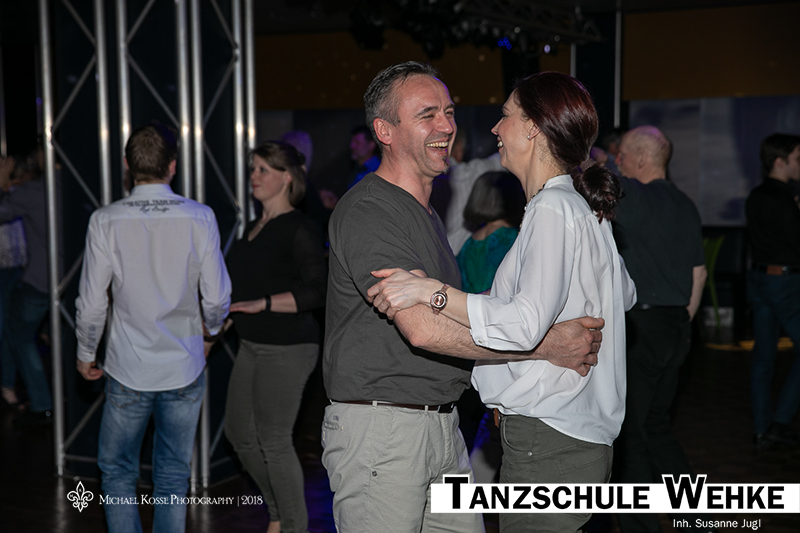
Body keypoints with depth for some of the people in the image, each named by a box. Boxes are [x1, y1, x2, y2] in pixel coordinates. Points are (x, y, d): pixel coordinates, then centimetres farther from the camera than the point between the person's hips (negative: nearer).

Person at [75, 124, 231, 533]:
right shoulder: (200, 218, -8)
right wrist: (212, 327, 17)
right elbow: (217, 297, -5)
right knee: (173, 477, 13)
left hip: (128, 372, -1)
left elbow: (91, 302, -5)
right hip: (185, 369, 1)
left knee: (117, 470, 17)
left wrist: (86, 353, 12)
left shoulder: (106, 221, -9)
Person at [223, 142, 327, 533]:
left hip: (287, 349, -9)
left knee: (274, 441, -4)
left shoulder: (299, 230, -13)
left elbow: (316, 292, -21)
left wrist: (261, 304, -25)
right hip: (252, 346, 9)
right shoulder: (254, 228, 13)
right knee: (239, 432, 15)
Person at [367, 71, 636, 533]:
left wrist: (430, 291, -29)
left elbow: (526, 324, -27)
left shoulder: (554, 209, -15)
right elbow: (626, 294, 30)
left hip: (547, 439, -10)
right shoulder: (587, 209, 15)